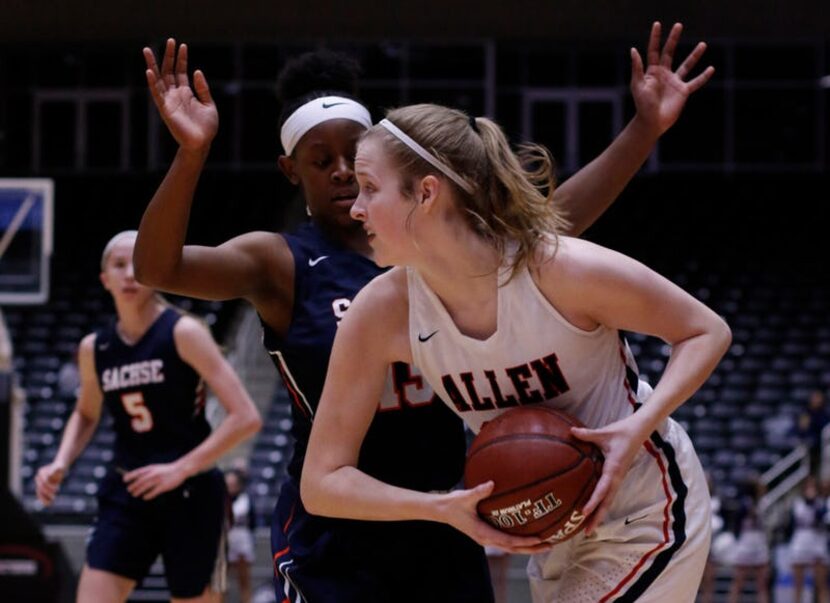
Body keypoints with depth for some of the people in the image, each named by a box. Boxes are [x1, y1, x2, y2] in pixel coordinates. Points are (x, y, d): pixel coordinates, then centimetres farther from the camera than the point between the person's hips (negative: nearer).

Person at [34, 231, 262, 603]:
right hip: (125, 495, 4)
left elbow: (245, 418, -15)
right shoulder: (94, 348, 5)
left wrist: (180, 469, -21)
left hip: (189, 496, -4)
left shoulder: (183, 333, -10)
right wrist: (60, 464, 7)